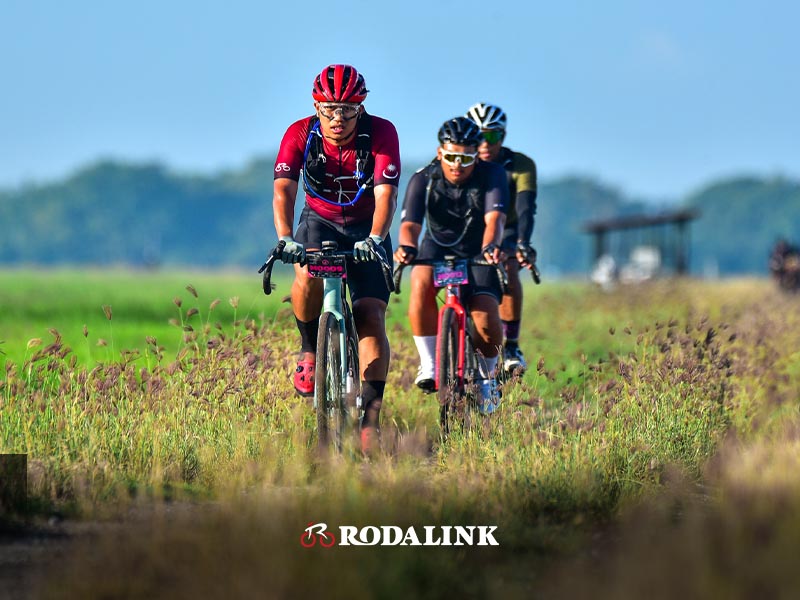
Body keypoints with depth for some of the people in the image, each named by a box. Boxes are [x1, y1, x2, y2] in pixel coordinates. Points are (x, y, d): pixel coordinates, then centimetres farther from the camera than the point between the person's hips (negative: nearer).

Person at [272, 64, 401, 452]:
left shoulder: (381, 133, -22)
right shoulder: (300, 135, -19)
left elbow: (386, 194, -31)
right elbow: (284, 191, -29)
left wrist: (374, 239, -48)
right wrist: (285, 240, -46)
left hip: (366, 230, 0)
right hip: (319, 221, 0)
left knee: (371, 319, -13)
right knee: (308, 276, -34)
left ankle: (370, 420, -11)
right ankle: (310, 349, -7)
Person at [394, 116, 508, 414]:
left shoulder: (492, 175, -19)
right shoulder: (423, 179, -18)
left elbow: (494, 219, -34)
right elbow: (410, 223, -29)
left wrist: (490, 247, -56)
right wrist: (407, 246, -54)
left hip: (478, 254, -1)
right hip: (437, 248, 1)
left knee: (486, 320, -22)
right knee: (421, 282, -34)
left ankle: (487, 376, 11)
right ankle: (429, 365, -23)